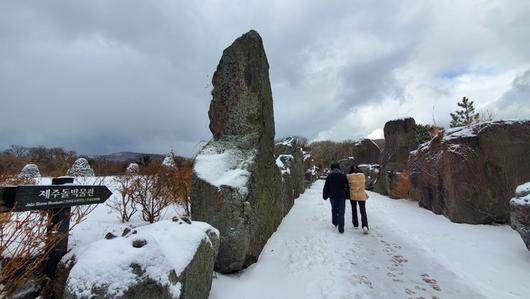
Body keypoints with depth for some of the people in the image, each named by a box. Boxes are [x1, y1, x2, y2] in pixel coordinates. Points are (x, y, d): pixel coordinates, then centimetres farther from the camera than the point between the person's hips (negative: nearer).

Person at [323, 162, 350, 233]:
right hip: (342, 196, 0)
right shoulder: (343, 176, -2)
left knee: (334, 209, 23)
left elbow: (326, 187, 0)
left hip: (332, 196, 1)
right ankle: (341, 229, 0)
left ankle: (335, 223, 33)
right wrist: (347, 196, 10)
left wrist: (325, 196, 9)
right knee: (341, 212, 2)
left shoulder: (329, 176, -3)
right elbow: (347, 187, 2)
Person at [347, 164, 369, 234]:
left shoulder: (349, 176, -11)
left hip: (352, 195, 0)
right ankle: (365, 226, -12)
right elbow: (363, 184, 2)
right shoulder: (362, 175, -5)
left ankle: (355, 224, 27)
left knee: (354, 210, 18)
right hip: (361, 196, 0)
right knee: (363, 211, 5)